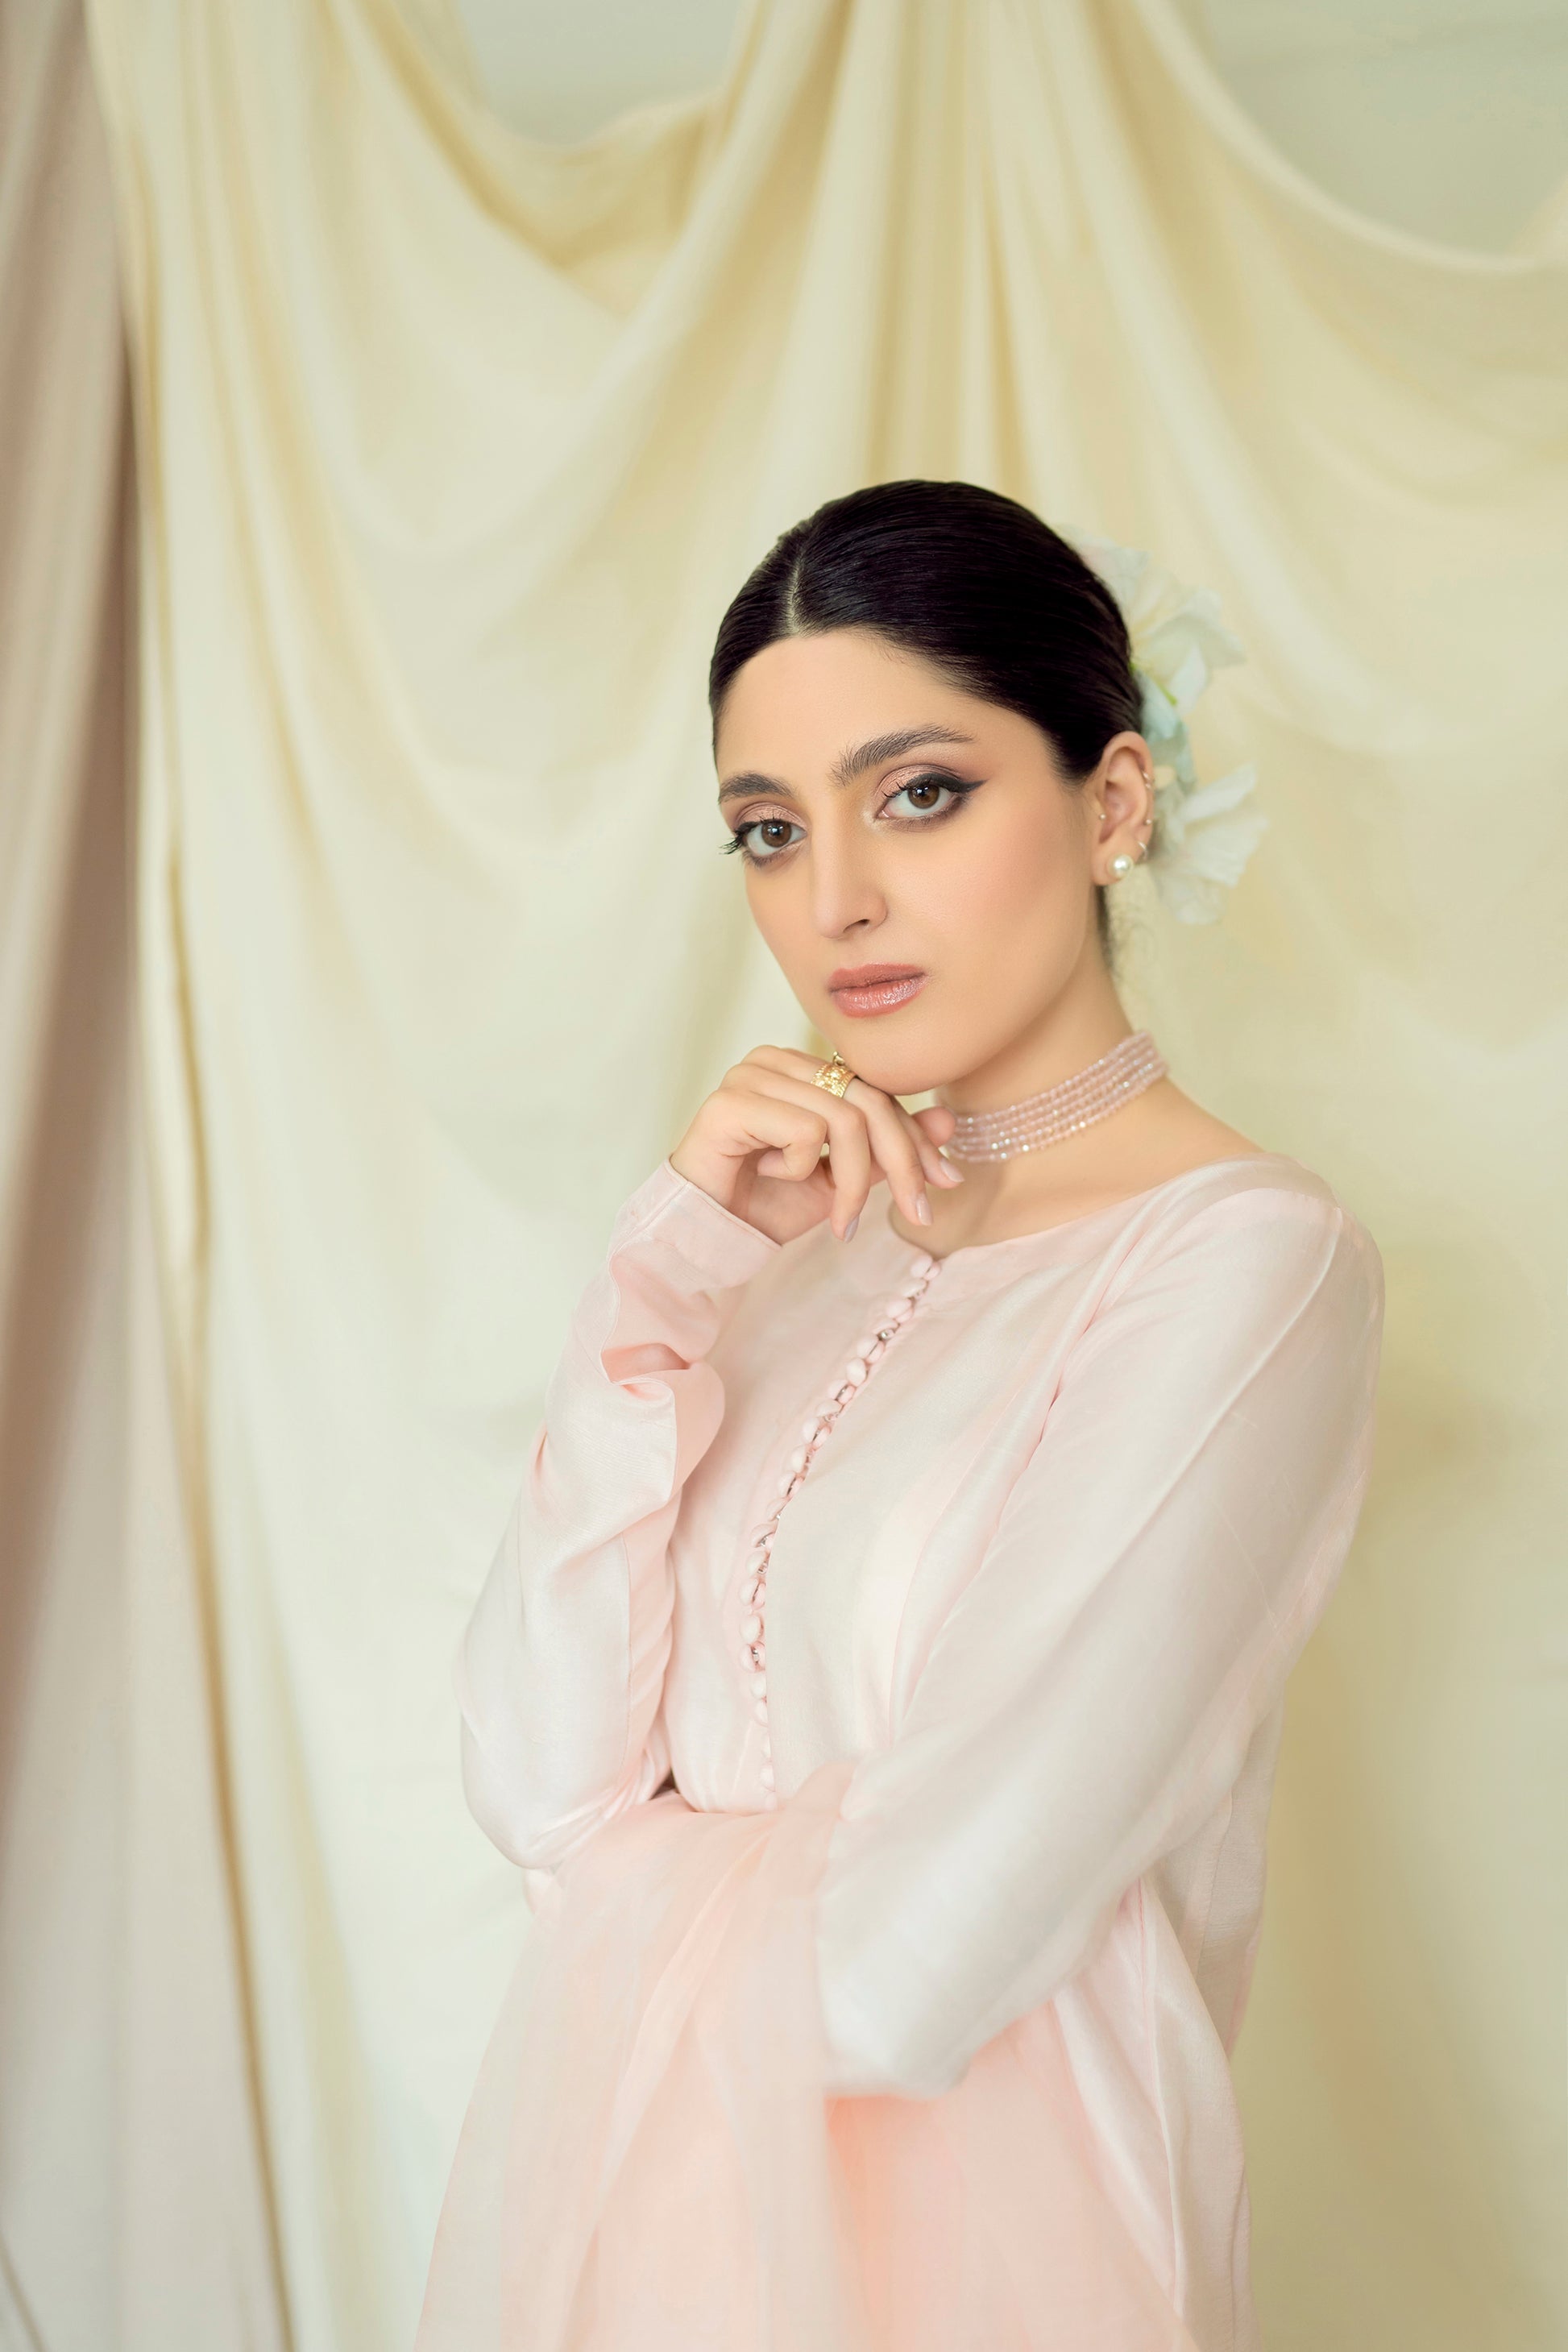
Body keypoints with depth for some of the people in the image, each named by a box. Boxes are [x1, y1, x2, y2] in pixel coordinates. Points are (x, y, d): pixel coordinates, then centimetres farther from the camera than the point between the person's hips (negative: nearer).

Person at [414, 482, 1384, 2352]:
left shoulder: (1243, 1258, -19)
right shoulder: (805, 1227, 0)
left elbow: (901, 1974, -23)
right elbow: (539, 1784, -8)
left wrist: (640, 1871, -5)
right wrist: (670, 1276, -15)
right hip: (630, 2179, 6)